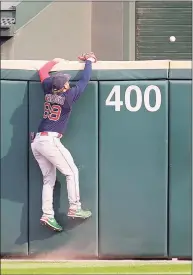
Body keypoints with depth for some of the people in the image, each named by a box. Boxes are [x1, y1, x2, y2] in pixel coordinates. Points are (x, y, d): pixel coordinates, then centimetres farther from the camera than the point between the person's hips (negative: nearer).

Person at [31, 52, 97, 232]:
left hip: (37, 141, 7)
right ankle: (74, 209, 3)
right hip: (50, 141, -7)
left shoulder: (48, 91, 9)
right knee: (71, 172, 6)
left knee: (49, 178, 10)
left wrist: (56, 61, 36)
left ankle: (47, 215, 3)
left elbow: (42, 72, 25)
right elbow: (84, 80, 4)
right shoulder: (69, 96, -6)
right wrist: (89, 62, 18)